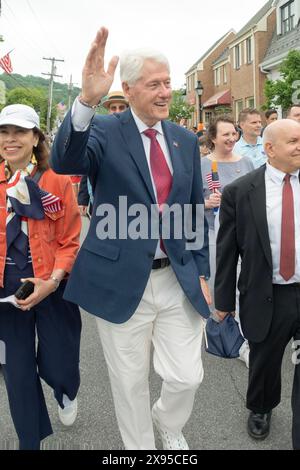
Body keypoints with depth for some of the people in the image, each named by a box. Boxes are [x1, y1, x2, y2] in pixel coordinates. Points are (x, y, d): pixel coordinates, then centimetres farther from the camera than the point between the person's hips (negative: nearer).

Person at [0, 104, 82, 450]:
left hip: (52, 288, -2)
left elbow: (70, 241, -7)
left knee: (57, 366, 9)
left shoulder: (57, 181, -6)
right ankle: (30, 441, 37)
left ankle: (68, 393, 49)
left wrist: (53, 281, -19)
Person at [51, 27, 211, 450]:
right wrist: (87, 100, -41)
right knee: (130, 383, 13)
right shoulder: (105, 130, -6)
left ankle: (168, 423, 45)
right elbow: (64, 162, -26)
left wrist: (202, 272, 8)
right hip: (121, 281, -3)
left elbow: (196, 211, 11)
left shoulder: (186, 140, 7)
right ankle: (139, 444, 42)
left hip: (179, 279, 3)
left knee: (187, 377, 10)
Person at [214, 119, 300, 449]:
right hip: (266, 298, 0)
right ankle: (260, 409, 52)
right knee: (263, 364, 21)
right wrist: (223, 299, 0)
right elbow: (226, 251, -3)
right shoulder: (239, 192, -8)